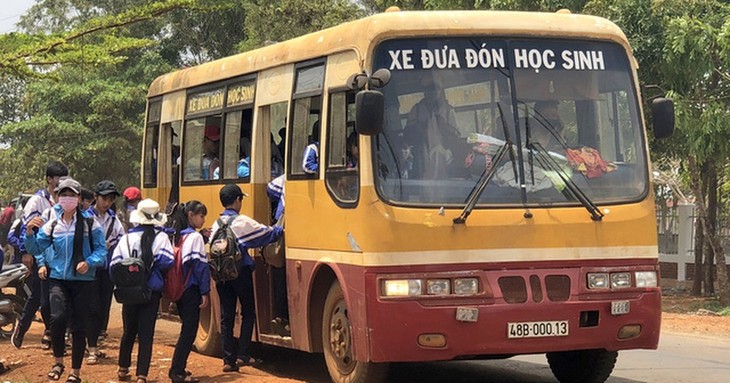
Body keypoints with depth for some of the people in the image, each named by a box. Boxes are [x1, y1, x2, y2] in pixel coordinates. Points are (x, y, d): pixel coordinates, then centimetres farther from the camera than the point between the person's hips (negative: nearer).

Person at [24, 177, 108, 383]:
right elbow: (36, 248, 6)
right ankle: (58, 361, 3)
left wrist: (89, 262, -20)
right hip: (58, 279, 1)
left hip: (82, 279, -1)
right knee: (58, 317, -20)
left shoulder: (89, 223, -1)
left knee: (79, 325, 4)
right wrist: (30, 232, -12)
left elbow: (101, 250, -1)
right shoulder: (52, 225, 7)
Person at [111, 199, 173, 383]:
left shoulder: (127, 238, 0)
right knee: (146, 333, 1)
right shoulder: (160, 237, -6)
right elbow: (166, 261, -18)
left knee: (129, 330, 18)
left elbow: (114, 264, -3)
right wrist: (153, 266, 4)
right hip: (152, 291, -2)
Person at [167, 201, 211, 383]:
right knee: (189, 331, -3)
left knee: (187, 329, 16)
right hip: (191, 290, -8)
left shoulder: (176, 236, 11)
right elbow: (200, 265, -14)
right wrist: (205, 292, -13)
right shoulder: (195, 237, -11)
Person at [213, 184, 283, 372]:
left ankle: (228, 360, 4)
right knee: (248, 313, 7)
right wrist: (282, 230, 11)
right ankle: (243, 355, 0)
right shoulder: (242, 222, -9)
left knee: (226, 316, 6)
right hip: (240, 272, -5)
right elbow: (268, 234, -4)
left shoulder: (217, 224, 9)